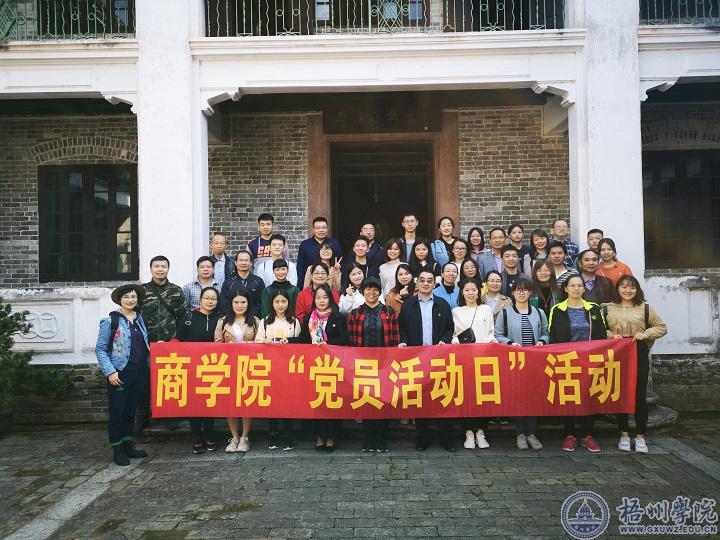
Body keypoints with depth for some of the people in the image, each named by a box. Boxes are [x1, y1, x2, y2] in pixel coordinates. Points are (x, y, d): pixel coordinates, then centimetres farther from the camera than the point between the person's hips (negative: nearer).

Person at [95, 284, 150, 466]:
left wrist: (151, 364, 6)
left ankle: (128, 445, 27)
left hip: (138, 373, 5)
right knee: (117, 412, 4)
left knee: (131, 411, 15)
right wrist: (110, 372, -15)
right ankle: (117, 450, 16)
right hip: (119, 374, -5)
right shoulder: (110, 321, -7)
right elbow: (100, 349, -7)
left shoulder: (140, 320, 10)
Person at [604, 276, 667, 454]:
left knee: (640, 395, 2)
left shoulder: (645, 308, 6)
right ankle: (624, 435, 18)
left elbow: (662, 327, 8)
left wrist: (645, 333, -9)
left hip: (640, 354, 0)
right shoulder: (608, 309, 5)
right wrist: (611, 335, -10)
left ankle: (640, 436, 13)